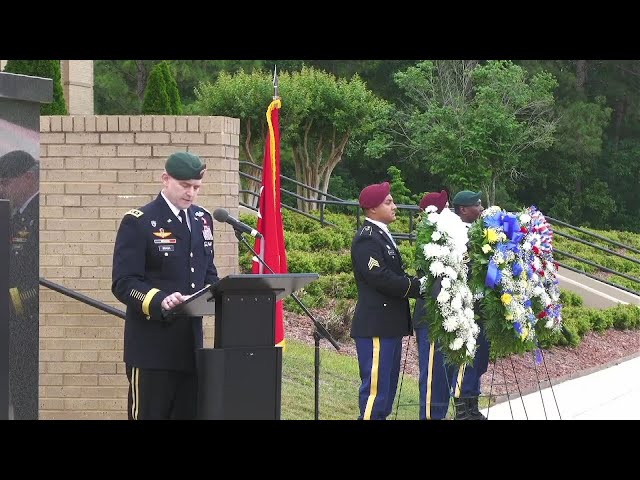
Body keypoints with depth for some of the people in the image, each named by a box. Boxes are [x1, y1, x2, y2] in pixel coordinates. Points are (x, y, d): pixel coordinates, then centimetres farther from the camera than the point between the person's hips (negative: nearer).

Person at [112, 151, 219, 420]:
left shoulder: (202, 220, 15)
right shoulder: (138, 223, -6)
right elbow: (123, 284, -12)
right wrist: (160, 301, -29)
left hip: (191, 345, 6)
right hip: (152, 347, -6)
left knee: (190, 415, 6)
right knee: (149, 415, -3)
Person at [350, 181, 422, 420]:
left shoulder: (383, 235, 19)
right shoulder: (366, 238, -13)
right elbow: (379, 276, -22)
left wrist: (415, 283, 2)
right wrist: (415, 286, -15)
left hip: (390, 326, 10)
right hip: (376, 325, -10)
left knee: (387, 385, 13)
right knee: (375, 385, -10)